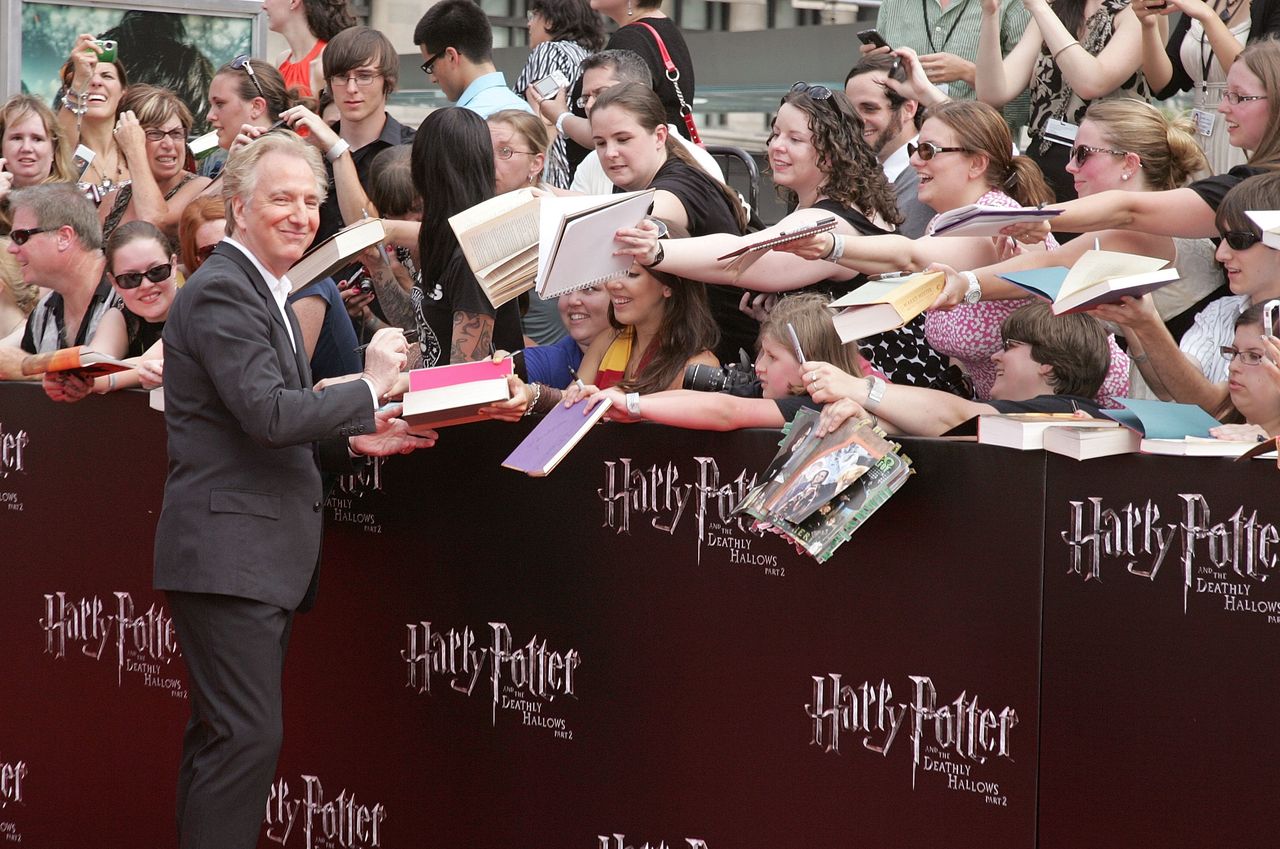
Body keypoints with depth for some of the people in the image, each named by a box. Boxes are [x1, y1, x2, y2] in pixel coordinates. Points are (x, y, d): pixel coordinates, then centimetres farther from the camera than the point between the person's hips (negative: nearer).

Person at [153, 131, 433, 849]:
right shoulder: (222, 292, -12)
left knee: (222, 736, 12)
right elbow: (268, 413, -23)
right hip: (229, 554, -11)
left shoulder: (264, 291, 21)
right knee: (249, 737, -13)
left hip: (266, 559, 11)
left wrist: (353, 440, 9)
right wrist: (370, 386, -13)